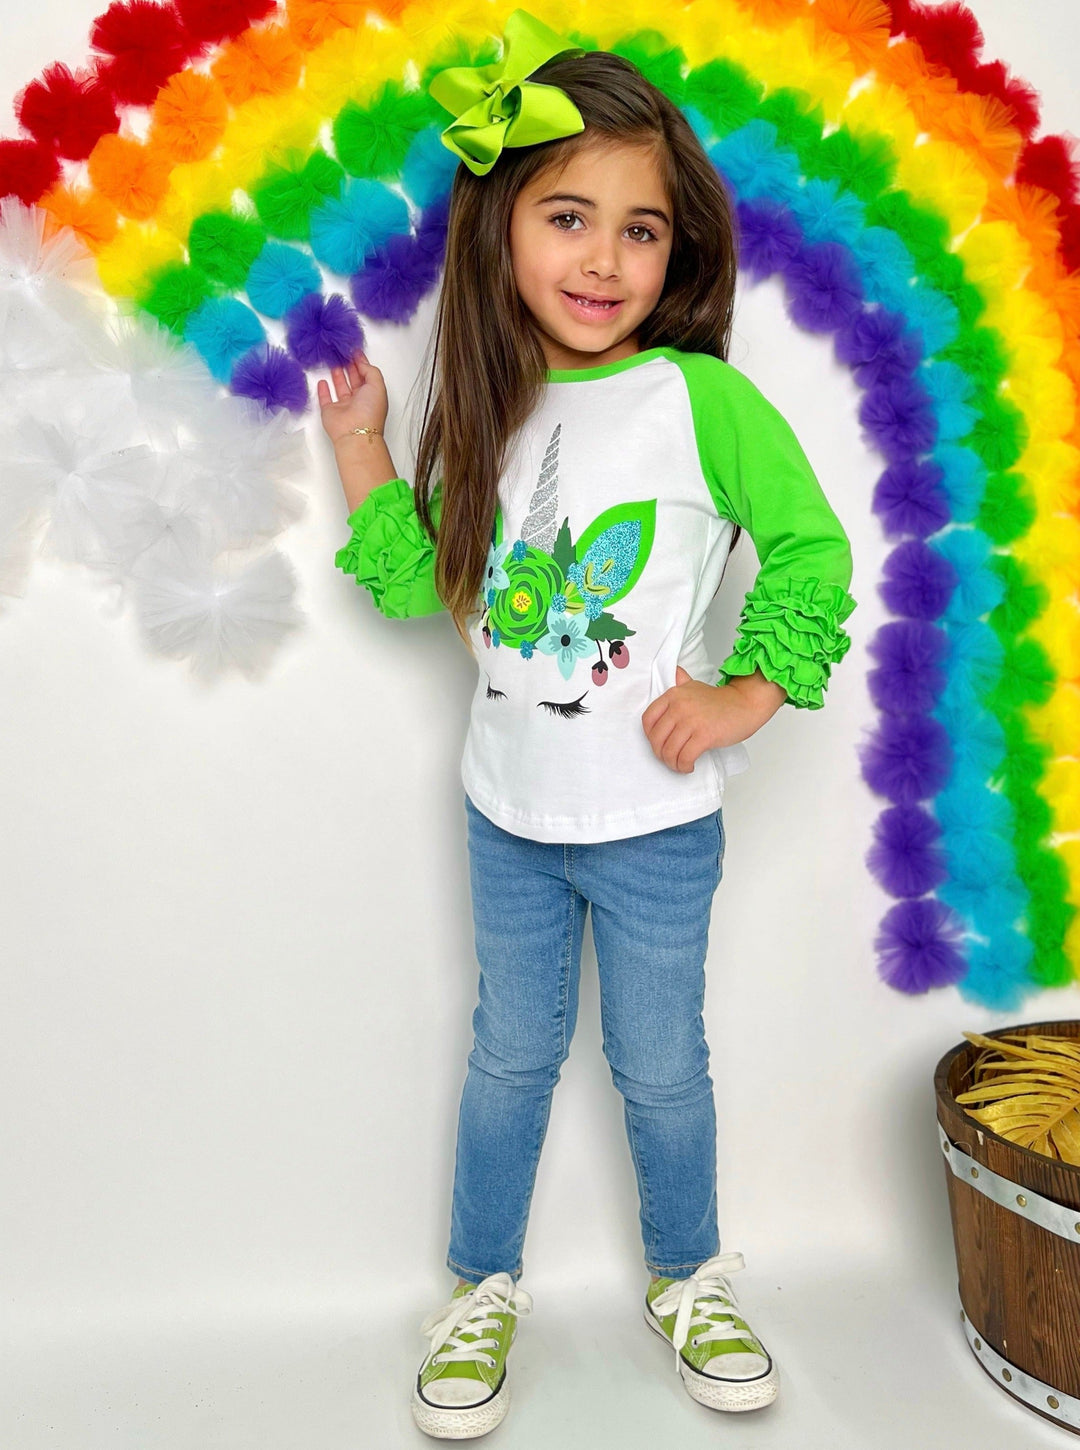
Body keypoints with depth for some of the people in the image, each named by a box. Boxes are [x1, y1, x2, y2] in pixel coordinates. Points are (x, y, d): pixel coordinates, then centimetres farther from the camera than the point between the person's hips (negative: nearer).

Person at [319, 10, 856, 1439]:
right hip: (509, 810, 4)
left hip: (654, 821, -4)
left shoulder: (701, 400, -15)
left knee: (661, 1066, 14)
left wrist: (744, 694, -14)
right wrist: (362, 454, 1)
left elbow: (813, 551, -10)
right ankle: (484, 1288, 39)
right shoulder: (491, 408, 0)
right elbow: (429, 582, 5)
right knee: (511, 1053, 18)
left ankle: (690, 1281, 40)